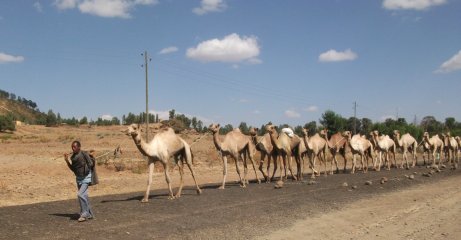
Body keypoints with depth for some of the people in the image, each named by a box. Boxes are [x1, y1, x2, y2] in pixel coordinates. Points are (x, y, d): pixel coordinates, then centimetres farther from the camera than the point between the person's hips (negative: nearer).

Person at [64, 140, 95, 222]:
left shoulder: (84, 154, -14)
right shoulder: (73, 157, 6)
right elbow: (73, 169, 10)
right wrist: (67, 161, 3)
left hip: (86, 178, -8)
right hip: (78, 178, 8)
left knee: (80, 195, -18)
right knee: (84, 196, 12)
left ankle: (84, 214, -9)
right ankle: (90, 214, 24)